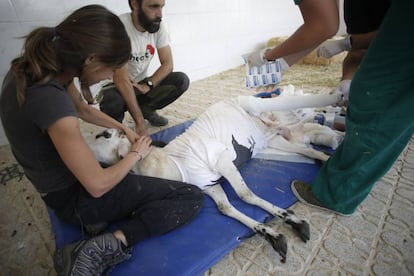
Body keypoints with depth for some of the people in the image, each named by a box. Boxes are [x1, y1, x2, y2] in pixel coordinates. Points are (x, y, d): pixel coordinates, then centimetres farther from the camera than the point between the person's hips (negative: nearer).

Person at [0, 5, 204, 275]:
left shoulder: (32, 69, -7)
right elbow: (98, 186, -27)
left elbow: (83, 109, 11)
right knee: (192, 198, -14)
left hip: (59, 184, 9)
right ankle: (108, 245, -17)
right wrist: (136, 154, -11)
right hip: (74, 197, -9)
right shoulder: (51, 100, -35)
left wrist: (125, 130, 11)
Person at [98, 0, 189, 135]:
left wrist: (148, 85, -26)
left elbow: (167, 64, -7)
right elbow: (122, 79, -29)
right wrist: (140, 122, -32)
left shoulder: (158, 25, -10)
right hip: (118, 86, -4)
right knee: (112, 102, -38)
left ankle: (145, 109, 0)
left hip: (141, 84, 5)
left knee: (182, 80, -16)